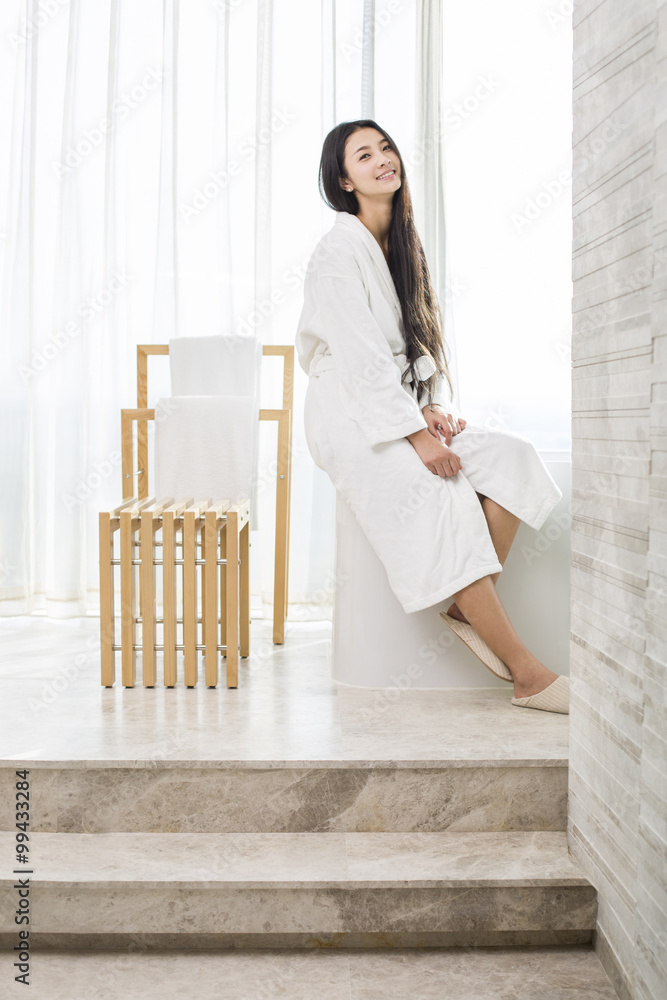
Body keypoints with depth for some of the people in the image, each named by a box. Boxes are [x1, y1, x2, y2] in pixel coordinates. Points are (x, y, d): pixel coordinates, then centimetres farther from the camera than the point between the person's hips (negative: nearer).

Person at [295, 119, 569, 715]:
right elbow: (361, 358, -17)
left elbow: (423, 342, 15)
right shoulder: (339, 252, -8)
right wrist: (416, 436, -23)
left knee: (513, 459, -15)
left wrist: (435, 407, -4)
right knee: (445, 501, -28)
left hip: (403, 413, 8)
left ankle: (468, 607, -10)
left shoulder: (402, 245, 17)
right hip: (353, 421, -8)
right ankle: (528, 676, -24)